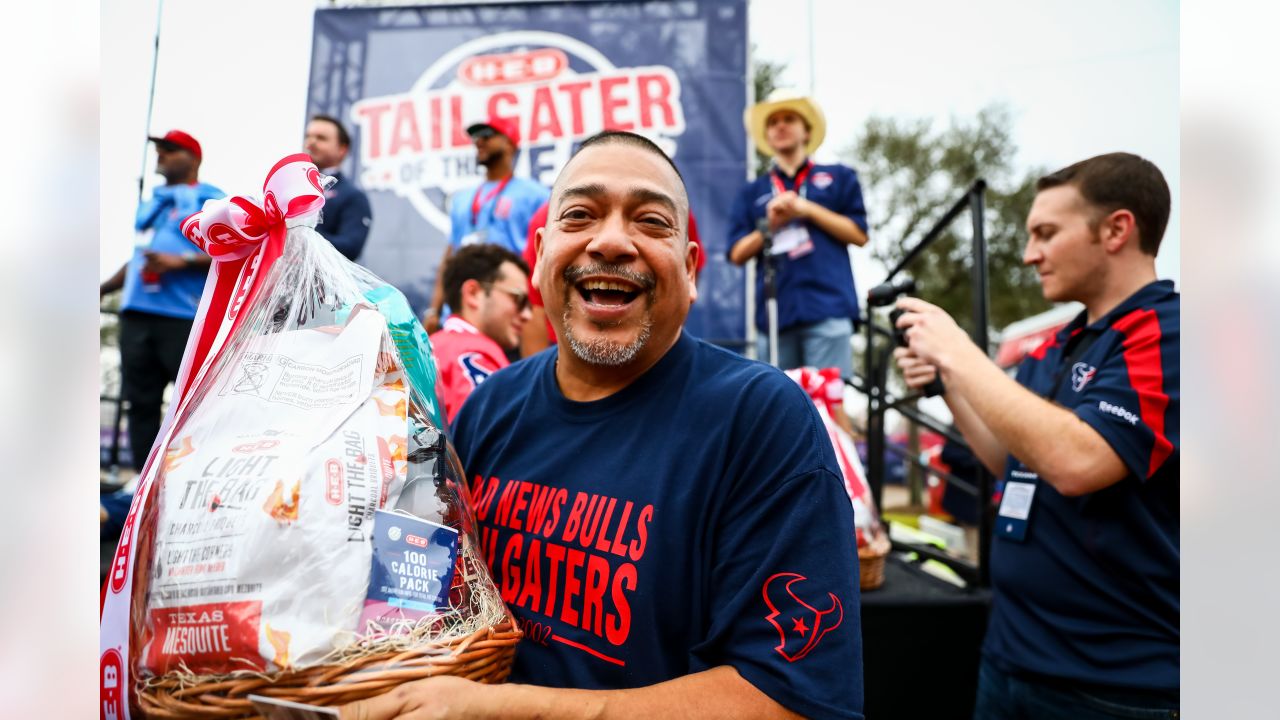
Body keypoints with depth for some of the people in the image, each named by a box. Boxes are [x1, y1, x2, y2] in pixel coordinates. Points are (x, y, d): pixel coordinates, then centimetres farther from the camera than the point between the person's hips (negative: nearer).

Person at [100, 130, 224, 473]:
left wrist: (182, 260, -16)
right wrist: (103, 288, 25)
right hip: (137, 313, 7)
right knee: (141, 400, 7)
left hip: (185, 316, -7)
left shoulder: (211, 200, 1)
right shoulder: (150, 203, 23)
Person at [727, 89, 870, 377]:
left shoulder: (838, 177, 16)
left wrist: (807, 209, -2)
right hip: (774, 311, 2)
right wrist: (770, 224, -5)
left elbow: (859, 234, 6)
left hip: (828, 308, -2)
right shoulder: (752, 192, 19)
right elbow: (738, 254, 11)